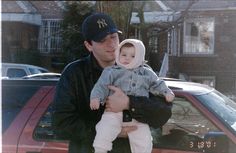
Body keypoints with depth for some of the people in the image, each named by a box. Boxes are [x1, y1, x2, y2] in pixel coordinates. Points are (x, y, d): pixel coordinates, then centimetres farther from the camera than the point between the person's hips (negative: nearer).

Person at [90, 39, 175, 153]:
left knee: (144, 142, -2)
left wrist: (167, 92, 5)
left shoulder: (146, 73, 14)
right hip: (115, 111, -2)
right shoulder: (112, 72, 7)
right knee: (104, 132, -20)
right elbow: (102, 85, 1)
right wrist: (96, 97, -15)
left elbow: (157, 84, 21)